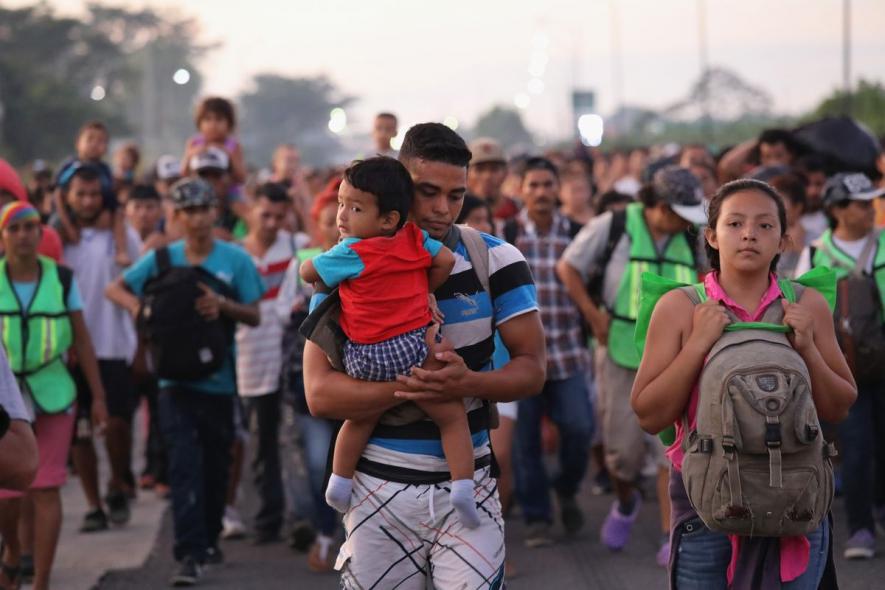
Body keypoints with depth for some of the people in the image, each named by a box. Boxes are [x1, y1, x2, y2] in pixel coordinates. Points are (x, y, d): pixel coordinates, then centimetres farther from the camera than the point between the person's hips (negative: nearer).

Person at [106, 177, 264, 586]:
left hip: (219, 378, 1)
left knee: (216, 466, 13)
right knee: (184, 465, -10)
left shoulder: (235, 260, -1)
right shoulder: (162, 259, 2)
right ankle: (190, 553, -13)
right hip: (177, 379, -1)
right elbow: (114, 288, 5)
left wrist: (222, 305, -20)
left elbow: (254, 316, -1)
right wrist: (136, 305, -16)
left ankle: (209, 538, 32)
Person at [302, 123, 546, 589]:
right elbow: (319, 394, -11)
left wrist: (469, 383, -24)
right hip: (381, 488, 0)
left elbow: (532, 368, -2)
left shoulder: (496, 260, -1)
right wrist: (410, 385, -27)